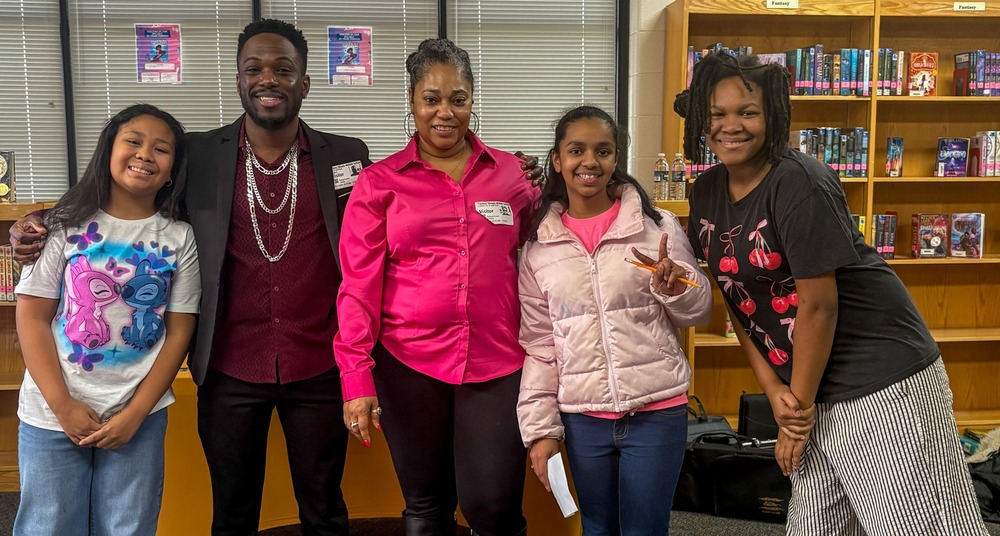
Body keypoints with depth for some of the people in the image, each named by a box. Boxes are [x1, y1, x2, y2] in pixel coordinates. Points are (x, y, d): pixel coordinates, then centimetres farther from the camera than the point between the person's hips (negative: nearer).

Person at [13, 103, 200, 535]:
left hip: (140, 415, 1)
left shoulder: (178, 239, 1)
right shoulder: (68, 224, -2)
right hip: (52, 414, 0)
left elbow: (178, 333, 0)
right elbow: (32, 318, -3)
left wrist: (135, 414, -7)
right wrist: (63, 405, -11)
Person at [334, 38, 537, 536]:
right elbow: (359, 285, -2)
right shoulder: (379, 183, 1)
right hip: (409, 364, 0)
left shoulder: (510, 173, 5)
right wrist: (356, 378, -8)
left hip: (497, 363, 0)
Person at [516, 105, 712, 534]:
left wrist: (673, 287, -17)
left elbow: (700, 312, 4)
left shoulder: (658, 226, -4)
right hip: (582, 418, 2)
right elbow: (538, 345, 5)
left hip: (657, 411, -2)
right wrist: (540, 426, 2)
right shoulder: (538, 246, 2)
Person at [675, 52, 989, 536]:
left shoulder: (798, 183, -19)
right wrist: (773, 389, -1)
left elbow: (818, 305, -19)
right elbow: (738, 300, 6)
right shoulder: (707, 191, 4)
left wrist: (801, 404, -11)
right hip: (808, 382, 8)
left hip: (882, 378, -7)